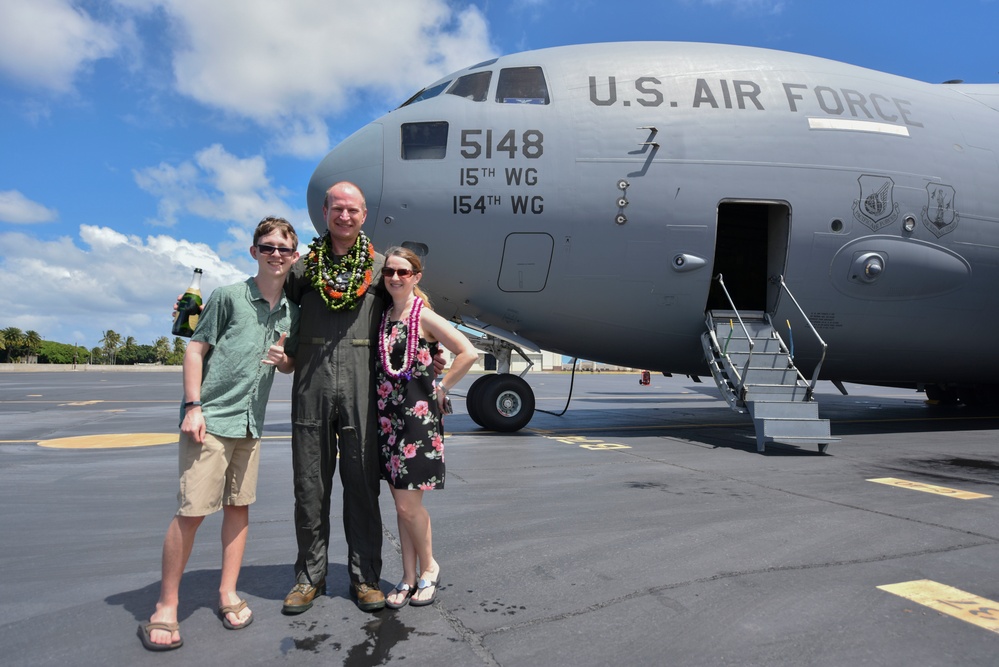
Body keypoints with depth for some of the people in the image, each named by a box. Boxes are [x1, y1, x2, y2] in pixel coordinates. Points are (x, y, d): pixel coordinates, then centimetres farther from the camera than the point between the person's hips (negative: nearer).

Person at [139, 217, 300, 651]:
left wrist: (284, 360, -4)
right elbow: (195, 349, -4)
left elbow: (291, 364, 20)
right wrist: (193, 407, -11)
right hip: (210, 418, -5)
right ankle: (166, 606, 10)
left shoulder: (290, 311, 11)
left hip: (250, 423, 5)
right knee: (192, 511, -5)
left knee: (239, 506, 10)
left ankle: (228, 593, 24)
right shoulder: (229, 295, -3)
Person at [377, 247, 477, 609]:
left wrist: (442, 387, -9)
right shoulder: (384, 316, 11)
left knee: (408, 504, -3)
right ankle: (409, 577, 23)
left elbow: (468, 353, -15)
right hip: (388, 415, 6)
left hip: (418, 415, -6)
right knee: (400, 503, 11)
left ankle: (428, 568, 21)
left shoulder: (424, 316, -8)